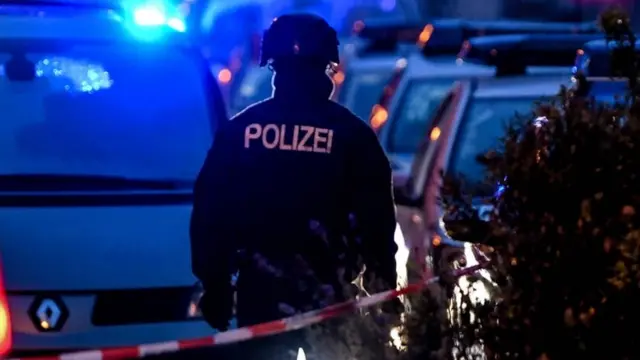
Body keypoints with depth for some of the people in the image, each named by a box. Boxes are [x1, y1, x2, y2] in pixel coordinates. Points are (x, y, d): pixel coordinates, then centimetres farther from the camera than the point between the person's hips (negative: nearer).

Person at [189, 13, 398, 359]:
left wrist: (214, 286, 12)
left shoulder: (239, 130, 4)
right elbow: (376, 220, -3)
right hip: (330, 296, -2)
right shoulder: (351, 134, -3)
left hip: (260, 295, 2)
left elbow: (209, 213, 5)